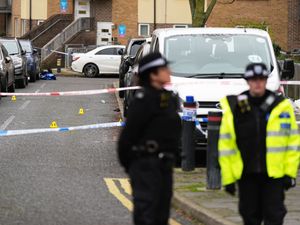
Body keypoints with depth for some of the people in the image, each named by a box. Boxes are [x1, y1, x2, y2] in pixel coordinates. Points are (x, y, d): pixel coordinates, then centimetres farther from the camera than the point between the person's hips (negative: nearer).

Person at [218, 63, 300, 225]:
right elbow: (226, 146, 2)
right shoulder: (234, 109, 1)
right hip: (246, 174, 2)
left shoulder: (282, 106, -1)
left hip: (275, 173, -2)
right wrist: (228, 178, -1)